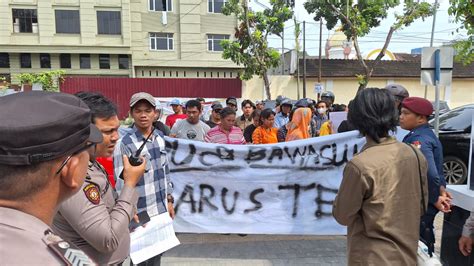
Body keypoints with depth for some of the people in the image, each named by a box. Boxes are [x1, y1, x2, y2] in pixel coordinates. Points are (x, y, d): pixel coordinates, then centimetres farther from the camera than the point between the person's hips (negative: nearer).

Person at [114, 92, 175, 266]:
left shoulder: (160, 137, 5)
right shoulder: (124, 144, -14)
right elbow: (121, 183, -16)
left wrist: (169, 200, 12)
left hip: (162, 211, 6)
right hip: (141, 214, -5)